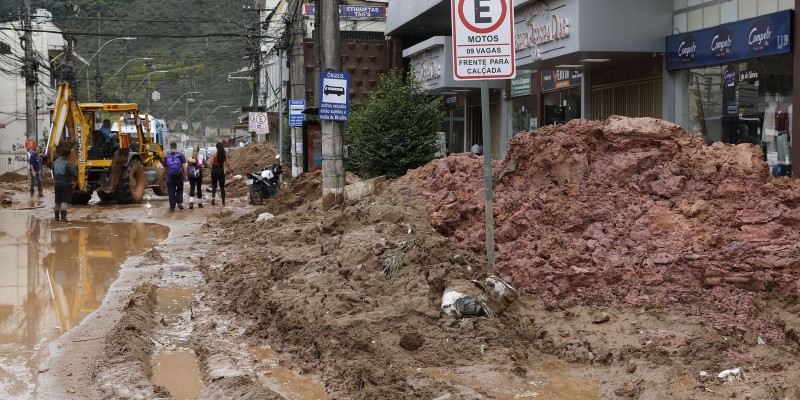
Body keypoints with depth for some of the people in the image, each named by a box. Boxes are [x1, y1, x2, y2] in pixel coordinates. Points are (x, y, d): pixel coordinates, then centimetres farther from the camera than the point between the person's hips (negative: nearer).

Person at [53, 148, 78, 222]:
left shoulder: (56, 162, 6)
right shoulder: (68, 163, -16)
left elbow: (53, 172, 18)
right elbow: (74, 173, -25)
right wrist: (75, 182, -9)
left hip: (57, 184, 6)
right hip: (66, 184, -6)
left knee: (57, 201, 16)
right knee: (65, 201, -5)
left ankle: (57, 217, 23)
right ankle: (63, 217, -13)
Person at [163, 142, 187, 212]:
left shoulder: (166, 157, 5)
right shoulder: (180, 156, -1)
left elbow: (165, 168, 10)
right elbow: (184, 166, -7)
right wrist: (185, 175, 2)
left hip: (170, 177, 1)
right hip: (179, 176, -1)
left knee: (171, 193, 5)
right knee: (179, 190, 21)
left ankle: (172, 207, 2)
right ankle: (179, 202, 7)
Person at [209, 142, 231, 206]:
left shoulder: (214, 154, -7)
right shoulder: (225, 155, -2)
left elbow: (212, 163, -13)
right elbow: (227, 164, -5)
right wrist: (229, 169, 4)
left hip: (214, 170, -1)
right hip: (221, 170, 1)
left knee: (214, 186, 12)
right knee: (222, 187, 12)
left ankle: (213, 197, -14)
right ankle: (223, 201, 13)